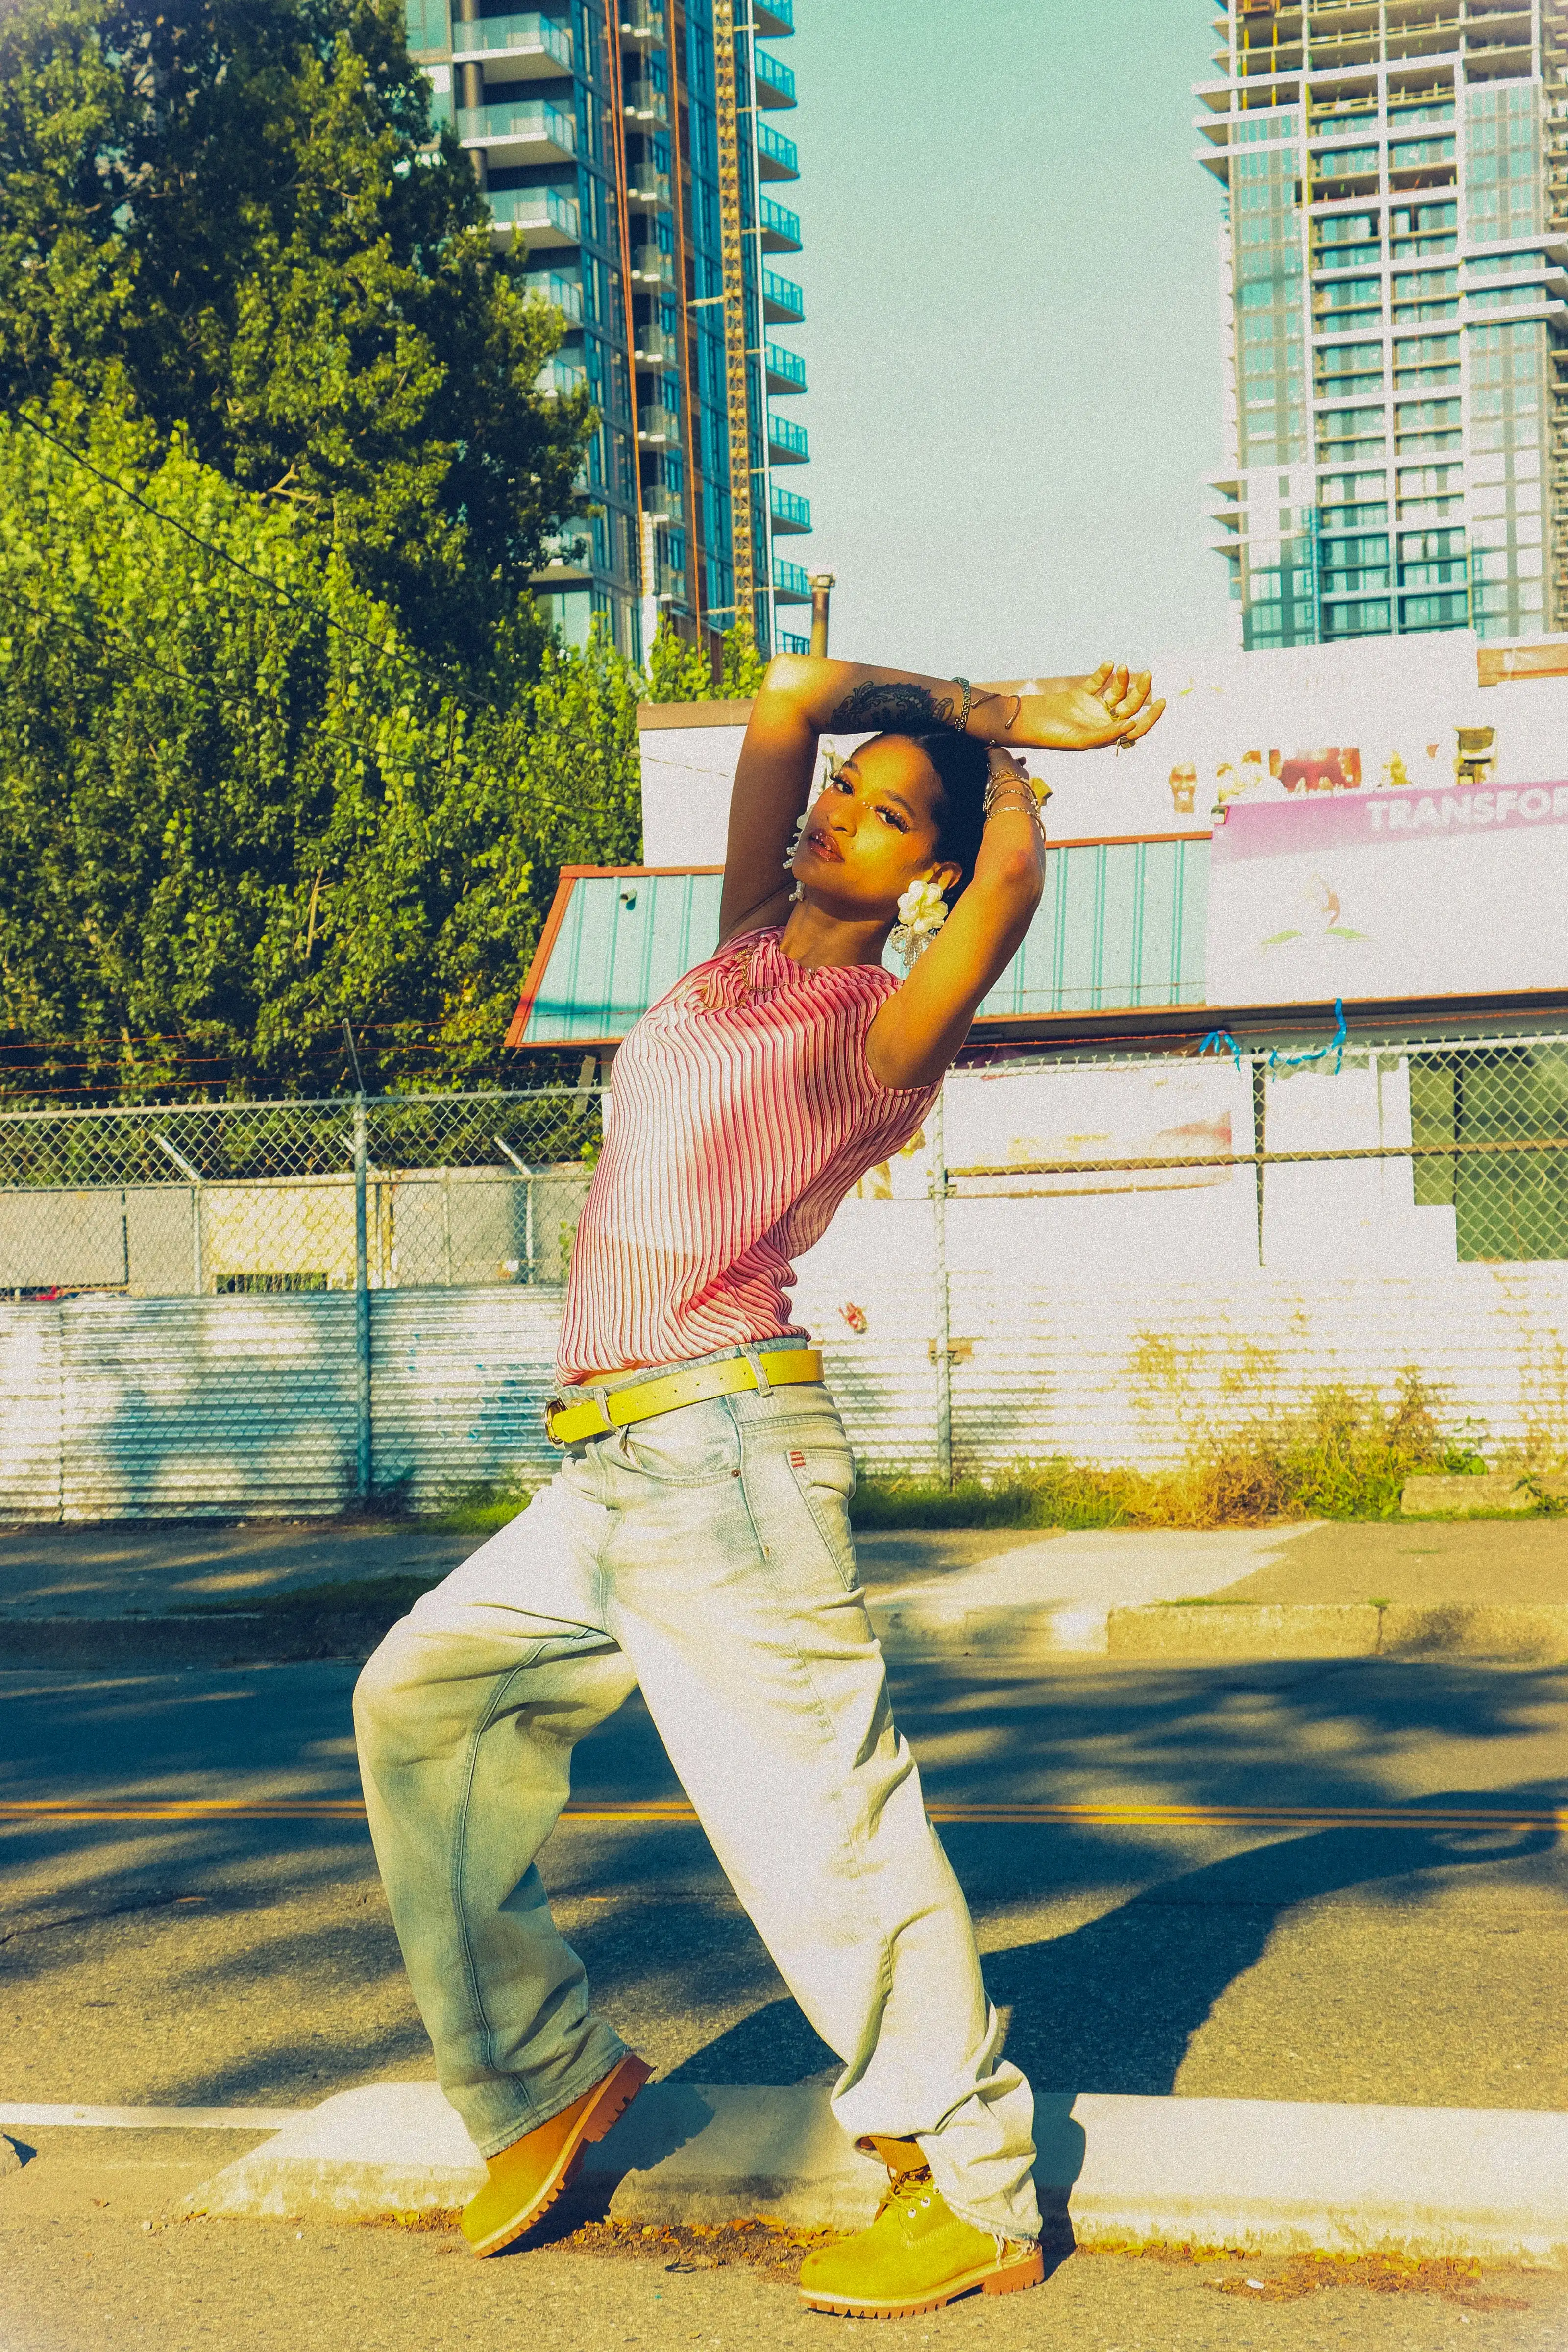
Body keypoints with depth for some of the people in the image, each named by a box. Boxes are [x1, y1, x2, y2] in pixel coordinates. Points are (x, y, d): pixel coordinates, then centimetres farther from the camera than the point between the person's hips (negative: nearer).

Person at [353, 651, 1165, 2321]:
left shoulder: (889, 1028, -4)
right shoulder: (749, 944, 15)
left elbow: (1013, 881, -21)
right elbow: (788, 698, 10)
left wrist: (1013, 757, -1)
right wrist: (1002, 706, 15)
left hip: (723, 1445, -8)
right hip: (608, 1474, 8)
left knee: (817, 1815, -8)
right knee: (425, 1696, 15)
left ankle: (972, 2199, 3)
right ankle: (545, 2071, 24)